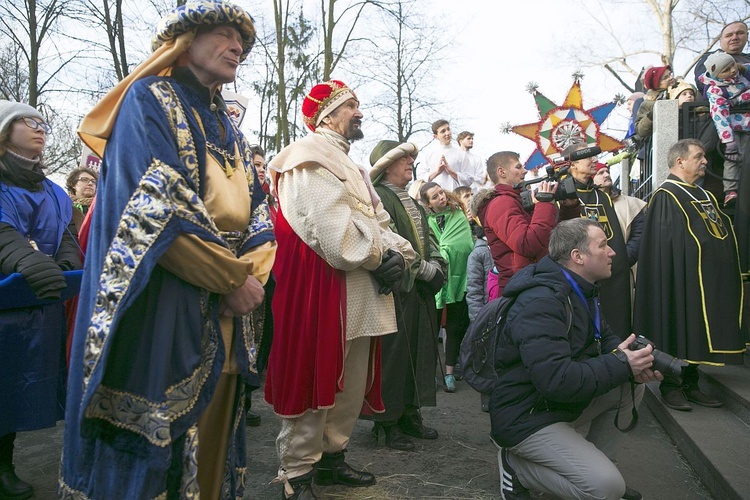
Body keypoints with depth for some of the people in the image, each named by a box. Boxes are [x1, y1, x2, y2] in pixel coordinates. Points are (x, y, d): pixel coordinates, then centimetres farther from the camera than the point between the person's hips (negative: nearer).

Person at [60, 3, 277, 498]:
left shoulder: (229, 128, 21)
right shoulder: (148, 99, -1)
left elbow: (258, 213, 14)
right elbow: (155, 206, -15)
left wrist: (251, 272, -6)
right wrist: (231, 277, -14)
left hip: (226, 311, 7)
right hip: (161, 307, -7)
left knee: (211, 430, 12)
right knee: (148, 433, -2)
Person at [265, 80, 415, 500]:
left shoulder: (349, 165, 23)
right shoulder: (311, 160, -8)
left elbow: (378, 222, 15)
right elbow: (334, 233, -20)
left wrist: (395, 253, -4)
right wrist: (380, 258, -12)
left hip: (359, 291, 10)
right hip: (321, 286, -10)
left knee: (353, 382, 15)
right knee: (314, 378, -2)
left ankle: (331, 457, 29)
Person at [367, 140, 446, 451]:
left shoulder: (411, 203, 21)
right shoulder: (379, 197, -9)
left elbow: (428, 239, 17)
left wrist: (437, 266, -2)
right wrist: (424, 269, -13)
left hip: (419, 289, 9)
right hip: (395, 289, -9)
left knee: (419, 352, 11)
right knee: (393, 354, -4)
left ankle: (409, 414, 24)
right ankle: (386, 423, 8)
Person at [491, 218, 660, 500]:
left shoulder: (581, 291, 8)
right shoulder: (541, 303, -27)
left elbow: (605, 338, 13)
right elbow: (557, 381, -35)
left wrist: (634, 364, -11)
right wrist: (621, 365, -25)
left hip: (563, 402, 10)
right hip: (525, 419, -10)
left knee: (633, 387, 3)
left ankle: (594, 464, 14)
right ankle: (517, 467, 0)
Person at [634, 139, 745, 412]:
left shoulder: (704, 196, 16)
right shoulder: (666, 197, -10)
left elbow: (725, 234, 20)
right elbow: (664, 246, -15)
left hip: (708, 281, 8)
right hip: (682, 281, -8)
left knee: (699, 333, 13)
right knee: (679, 335, -1)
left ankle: (690, 384, 23)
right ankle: (671, 387, 10)